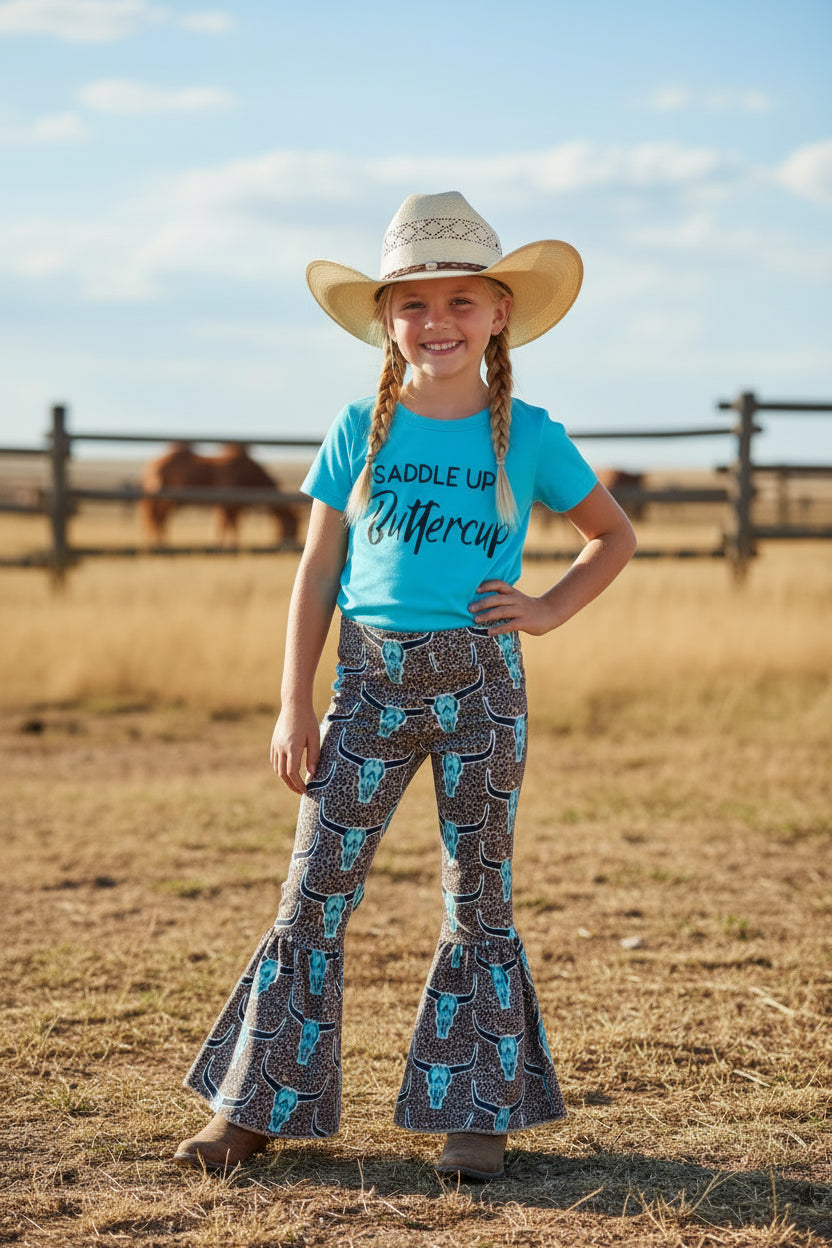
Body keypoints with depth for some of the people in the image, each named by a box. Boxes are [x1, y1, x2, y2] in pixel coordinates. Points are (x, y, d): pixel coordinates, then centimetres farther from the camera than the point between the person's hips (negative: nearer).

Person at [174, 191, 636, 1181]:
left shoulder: (528, 437, 1)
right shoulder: (360, 432, 3)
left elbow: (614, 535, 16)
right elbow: (317, 574, 6)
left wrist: (548, 609, 1)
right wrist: (295, 705, 2)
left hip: (480, 682, -1)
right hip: (371, 680, 1)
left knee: (478, 903, 5)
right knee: (315, 895, 0)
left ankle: (477, 1111, 14)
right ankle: (252, 1107, 7)